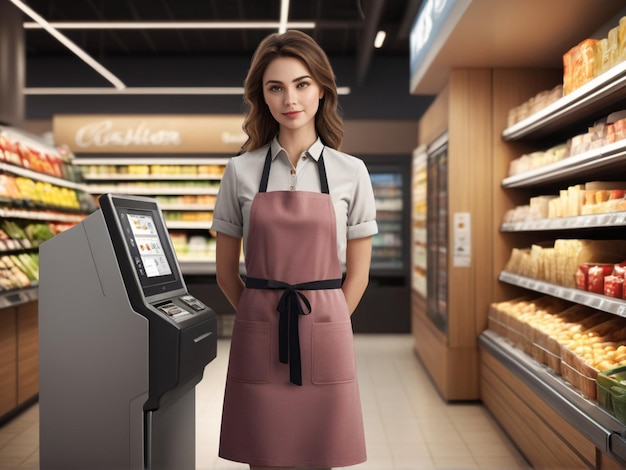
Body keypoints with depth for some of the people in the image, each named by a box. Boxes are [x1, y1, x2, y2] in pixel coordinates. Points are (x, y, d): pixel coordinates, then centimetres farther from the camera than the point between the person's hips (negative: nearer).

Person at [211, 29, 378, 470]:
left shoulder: (351, 172, 1)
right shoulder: (241, 172, 2)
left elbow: (357, 273, 4)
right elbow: (226, 271, 7)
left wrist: (323, 328, 4)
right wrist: (263, 318, 9)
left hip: (326, 335, 0)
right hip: (258, 338, 0)